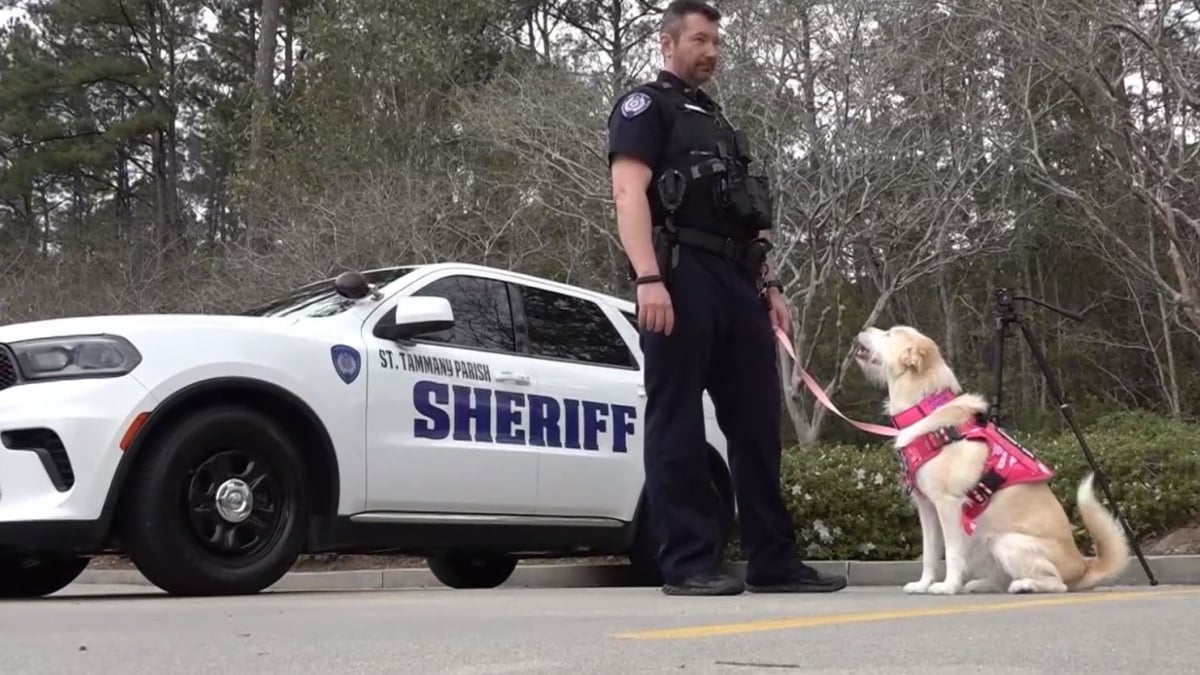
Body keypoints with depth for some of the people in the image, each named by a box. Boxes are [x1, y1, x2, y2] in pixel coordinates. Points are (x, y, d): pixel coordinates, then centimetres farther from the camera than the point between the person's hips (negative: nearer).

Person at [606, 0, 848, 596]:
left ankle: (773, 561, 8)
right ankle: (688, 564, -5)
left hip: (737, 283, 8)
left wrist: (769, 285, 19)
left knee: (757, 423, 5)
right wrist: (648, 279, -23)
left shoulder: (716, 122, 29)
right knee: (678, 424, -6)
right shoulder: (645, 106, 3)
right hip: (682, 277, -8)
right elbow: (629, 193, -11)